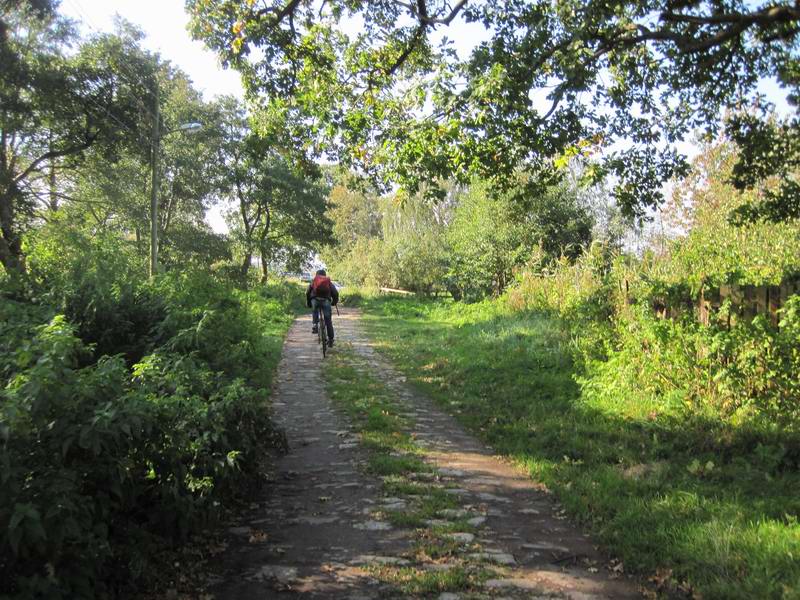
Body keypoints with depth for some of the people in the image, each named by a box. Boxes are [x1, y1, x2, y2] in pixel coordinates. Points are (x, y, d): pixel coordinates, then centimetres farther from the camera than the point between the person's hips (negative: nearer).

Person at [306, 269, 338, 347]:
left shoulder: (313, 281, 25)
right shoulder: (329, 282, 24)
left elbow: (307, 293, 19)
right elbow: (335, 293, 15)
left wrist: (308, 304, 31)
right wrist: (334, 302, 31)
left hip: (315, 300, 0)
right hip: (326, 301, 0)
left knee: (314, 311, 35)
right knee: (328, 321, 10)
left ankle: (315, 325, 14)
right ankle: (330, 339, 11)